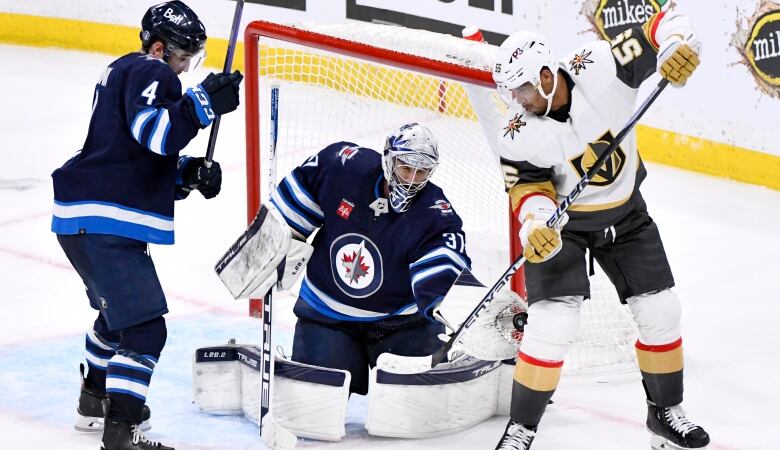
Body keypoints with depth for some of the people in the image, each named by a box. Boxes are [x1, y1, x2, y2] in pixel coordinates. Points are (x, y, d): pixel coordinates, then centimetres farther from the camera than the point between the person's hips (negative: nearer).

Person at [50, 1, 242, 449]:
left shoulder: (127, 71, 21)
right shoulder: (149, 73, -11)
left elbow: (149, 159, 25)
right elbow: (153, 131, -31)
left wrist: (190, 172, 10)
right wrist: (204, 103, -30)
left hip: (88, 220, 11)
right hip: (104, 225, -11)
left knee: (119, 311, 31)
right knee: (145, 327, -13)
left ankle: (95, 400, 49)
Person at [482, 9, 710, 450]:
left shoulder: (602, 67, -26)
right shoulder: (519, 135, -23)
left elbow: (662, 27, -22)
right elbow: (528, 184, -13)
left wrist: (676, 46, -43)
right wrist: (535, 221, -33)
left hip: (625, 211, 2)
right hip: (562, 223, -2)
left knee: (660, 311, 6)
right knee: (552, 322, -14)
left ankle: (666, 412, 26)